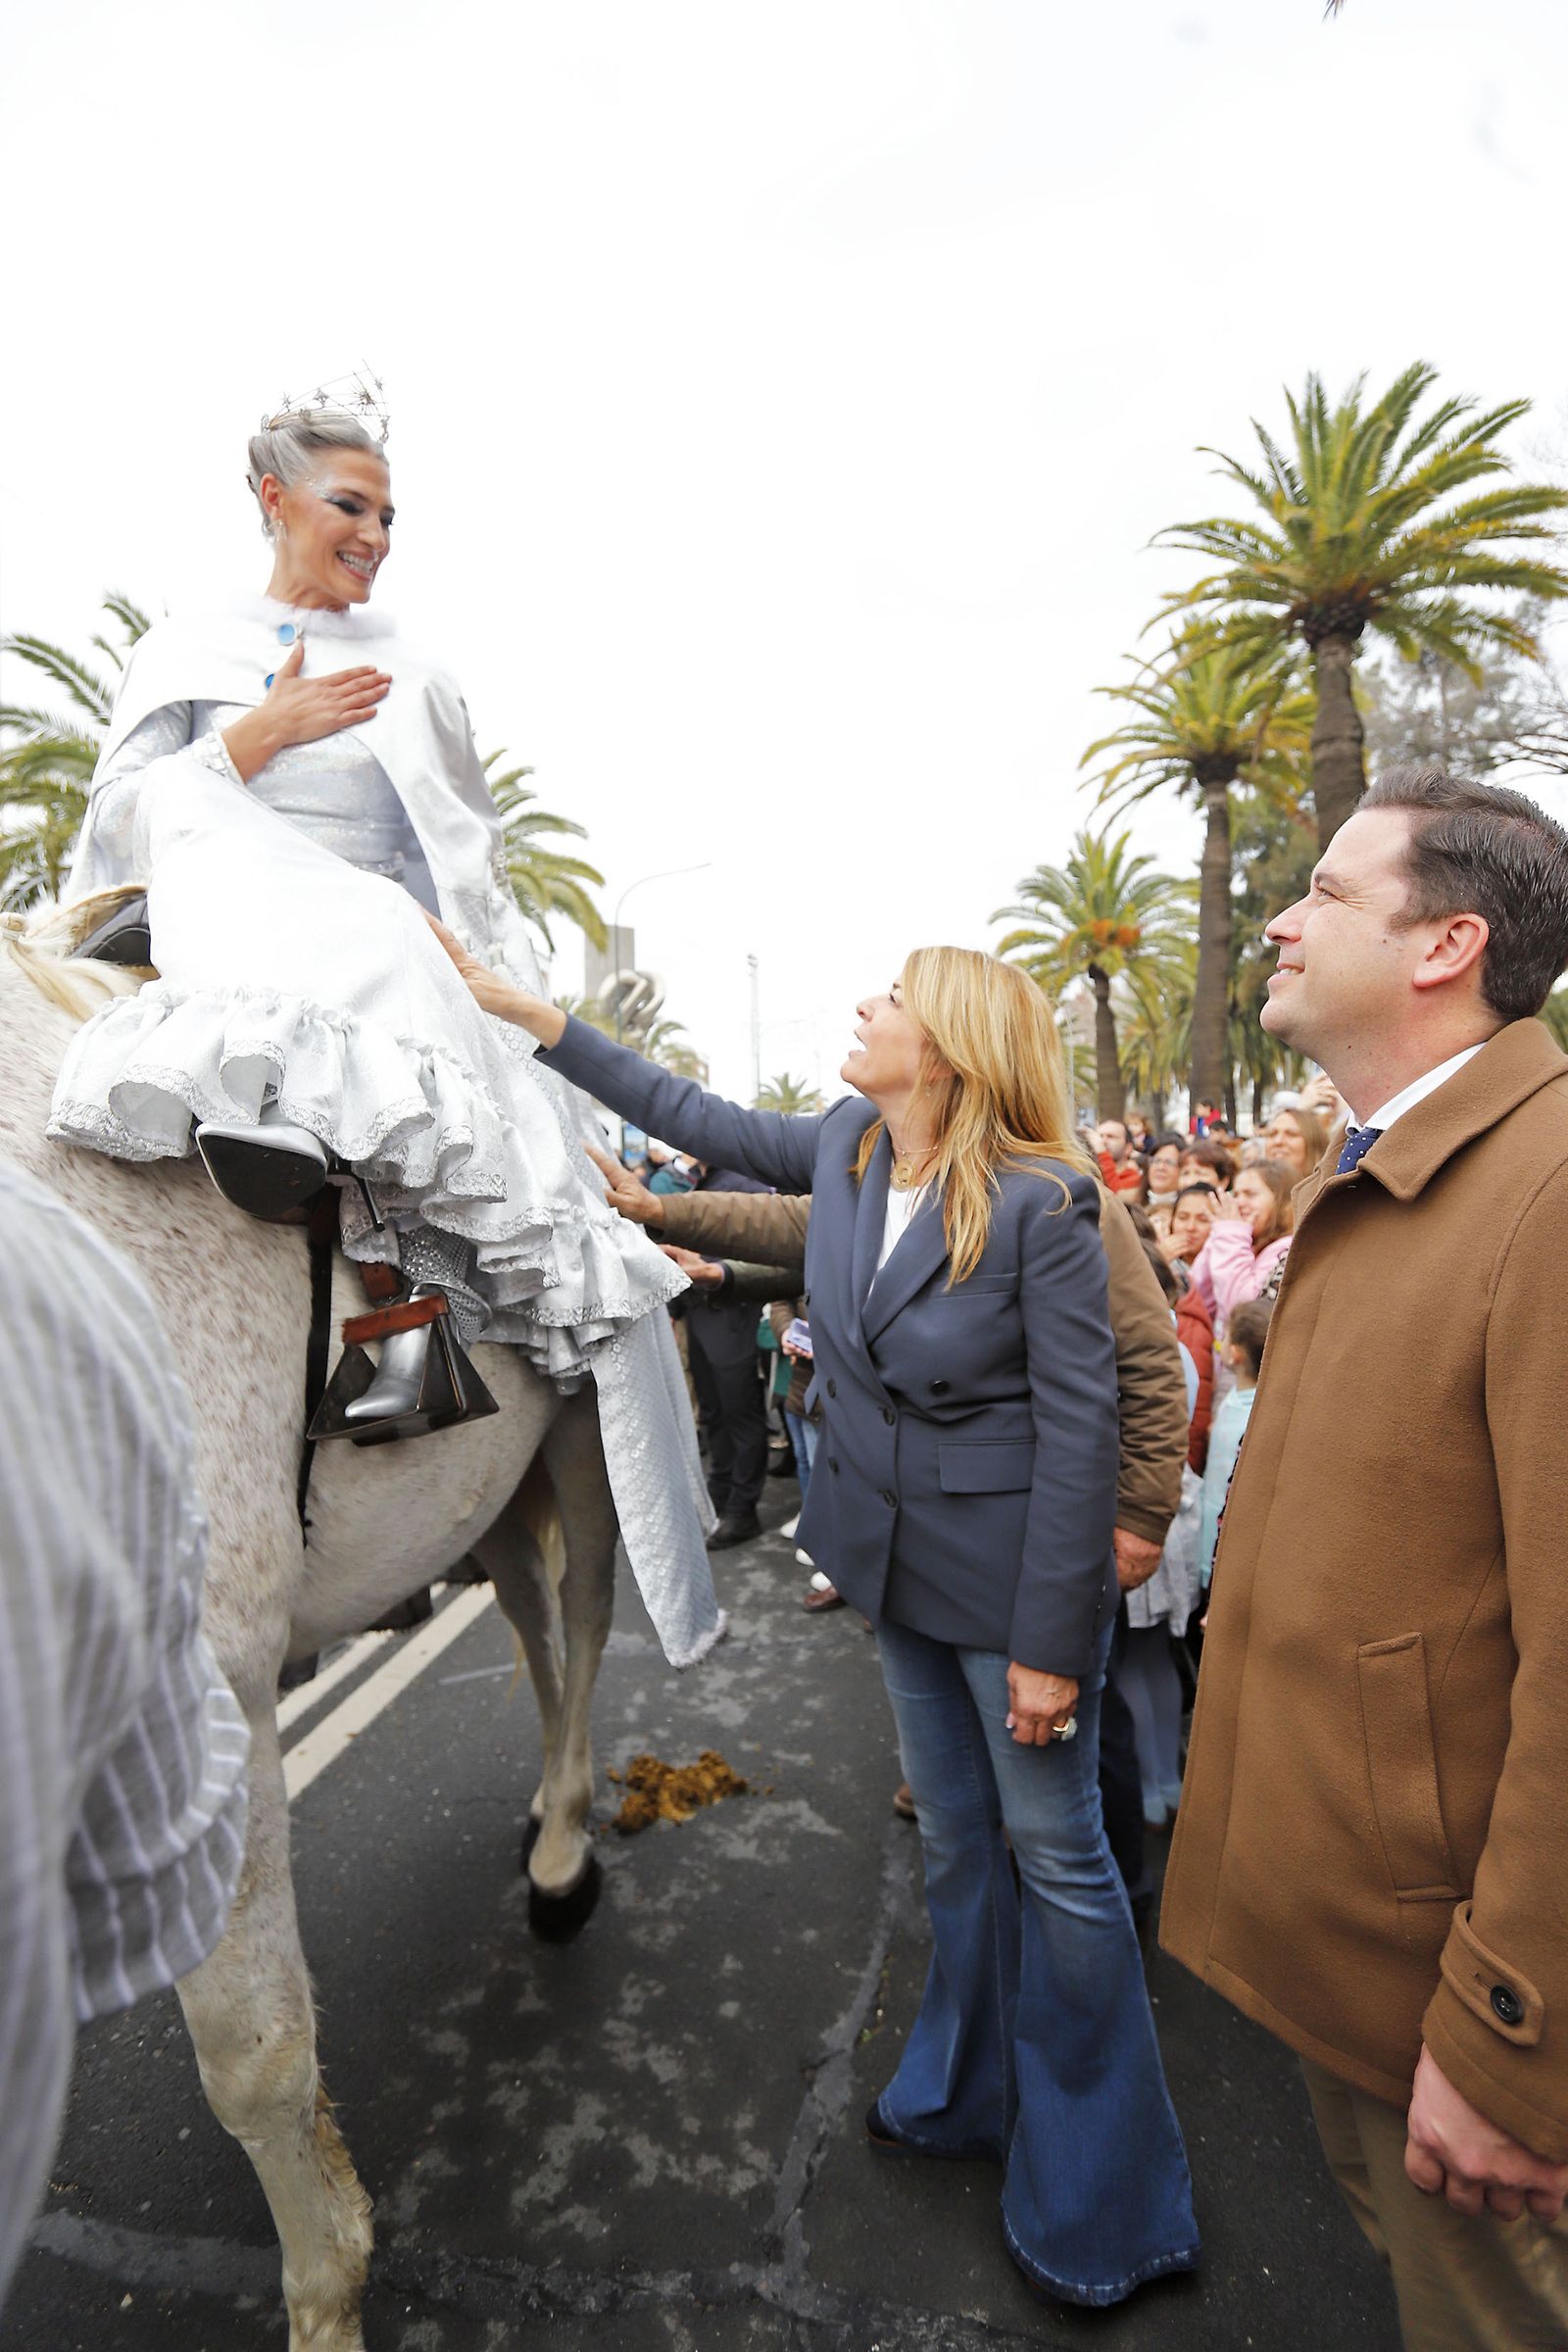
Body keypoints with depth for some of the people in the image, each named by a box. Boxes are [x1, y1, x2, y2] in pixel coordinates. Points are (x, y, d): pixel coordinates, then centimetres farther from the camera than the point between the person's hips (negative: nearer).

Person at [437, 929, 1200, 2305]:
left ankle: (1098, 2191, 37)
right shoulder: (845, 1151, -3)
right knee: (955, 1840, 24)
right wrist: (527, 1013, 8)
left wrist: (1049, 1642, -18)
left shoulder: (1042, 1204, -23)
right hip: (900, 1569, 6)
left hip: (1011, 1575, -6)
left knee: (1057, 1855, 12)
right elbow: (698, 1118, 7)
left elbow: (1078, 1428, -21)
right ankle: (968, 2092, 49)